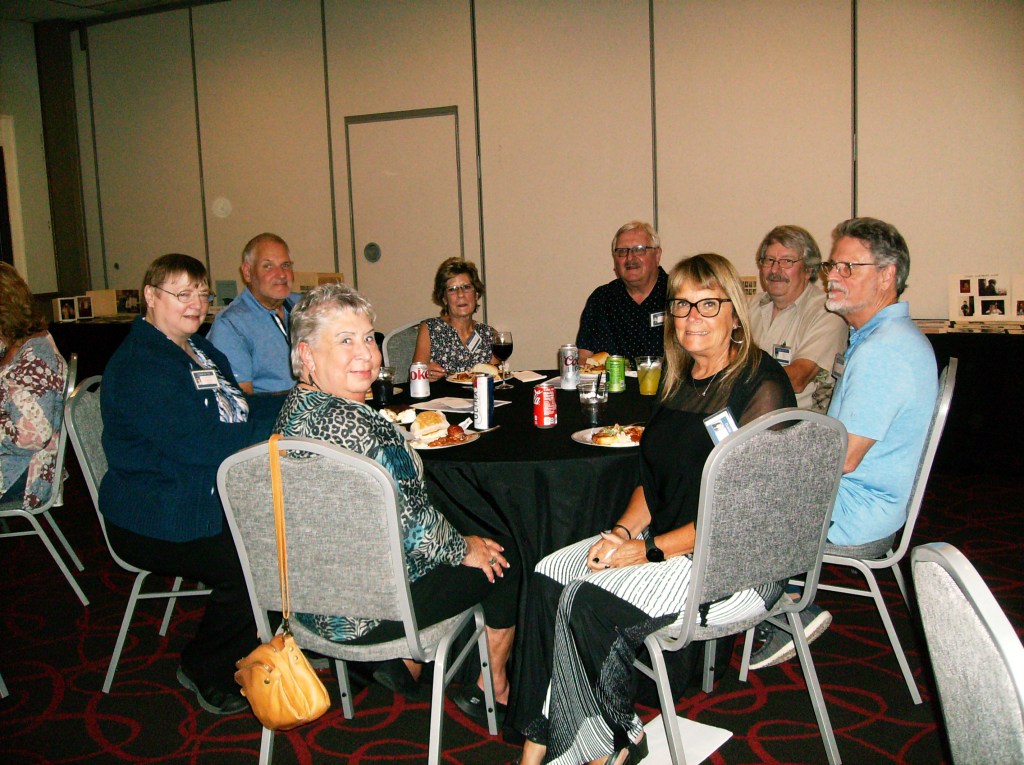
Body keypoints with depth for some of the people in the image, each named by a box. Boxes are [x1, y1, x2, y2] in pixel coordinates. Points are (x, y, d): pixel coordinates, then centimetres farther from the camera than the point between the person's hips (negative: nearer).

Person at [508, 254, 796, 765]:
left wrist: (651, 550, -19)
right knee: (548, 577, -11)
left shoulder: (762, 386, -14)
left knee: (589, 603, -23)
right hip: (665, 536, 8)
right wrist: (625, 529, -4)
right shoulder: (681, 378, 11)